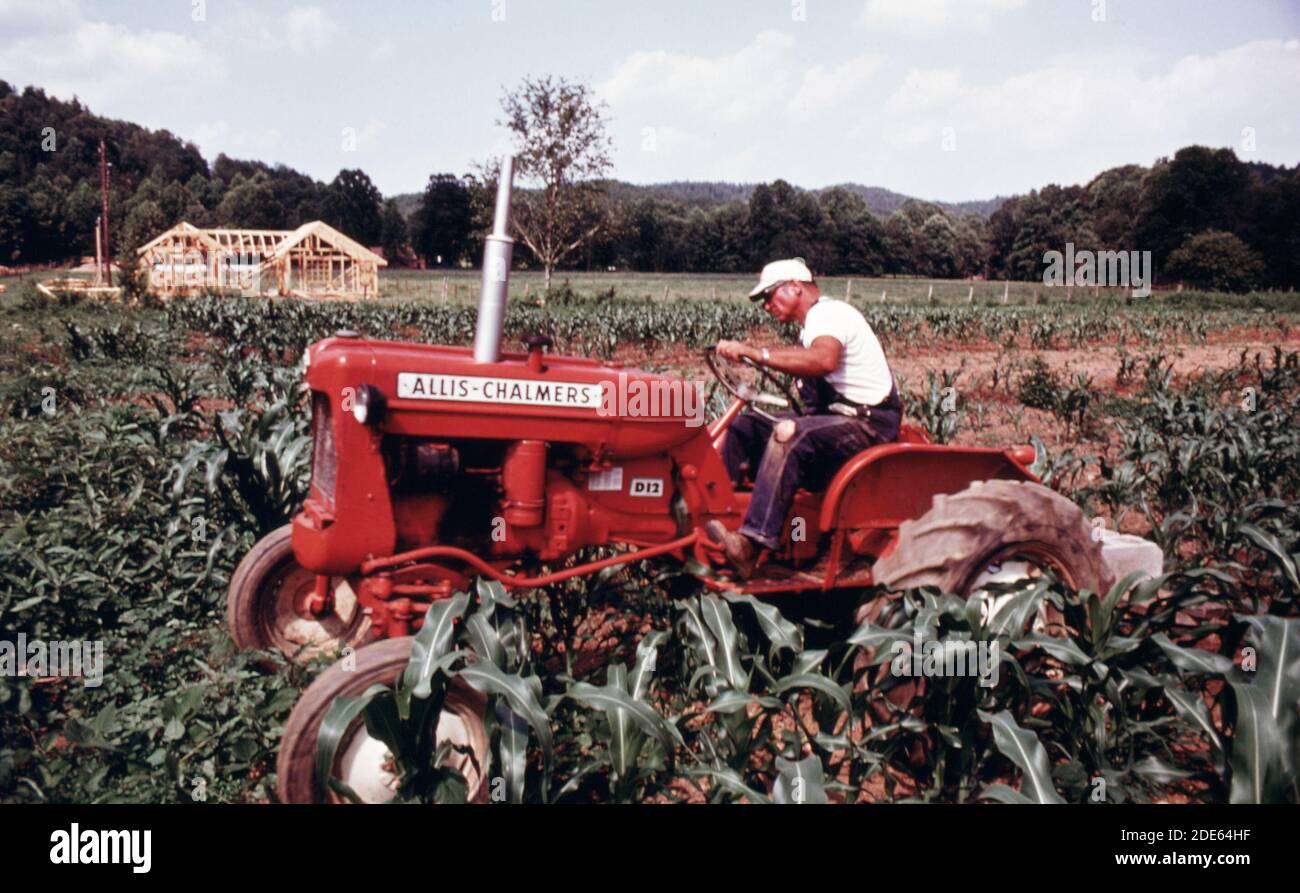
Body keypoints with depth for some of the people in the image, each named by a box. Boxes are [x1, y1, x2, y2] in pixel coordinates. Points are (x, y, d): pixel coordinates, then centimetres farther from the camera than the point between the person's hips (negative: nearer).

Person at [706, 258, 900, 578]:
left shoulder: (830, 314, -12)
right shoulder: (814, 324, 19)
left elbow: (824, 360, -34)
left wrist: (754, 352, -35)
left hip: (869, 425, -10)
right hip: (833, 420, 10)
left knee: (790, 433, -36)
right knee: (743, 427, 1)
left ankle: (751, 544, -44)